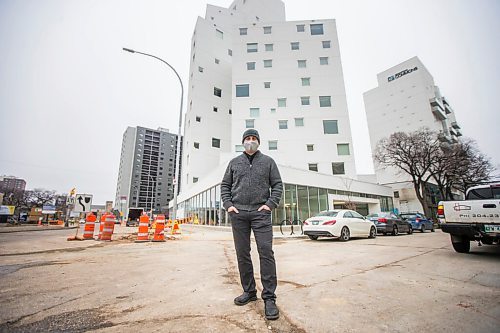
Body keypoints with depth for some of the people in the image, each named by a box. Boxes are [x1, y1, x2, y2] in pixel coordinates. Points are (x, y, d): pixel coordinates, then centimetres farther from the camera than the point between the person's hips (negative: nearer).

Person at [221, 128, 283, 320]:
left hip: (261, 213, -2)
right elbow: (225, 185, 15)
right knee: (242, 254, 8)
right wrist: (228, 204, 1)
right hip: (238, 213, 2)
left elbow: (277, 184, 8)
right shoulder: (234, 162, 15)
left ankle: (269, 297, 6)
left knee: (266, 252, -6)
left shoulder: (268, 161, 11)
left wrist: (270, 204, -5)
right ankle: (249, 291, 24)